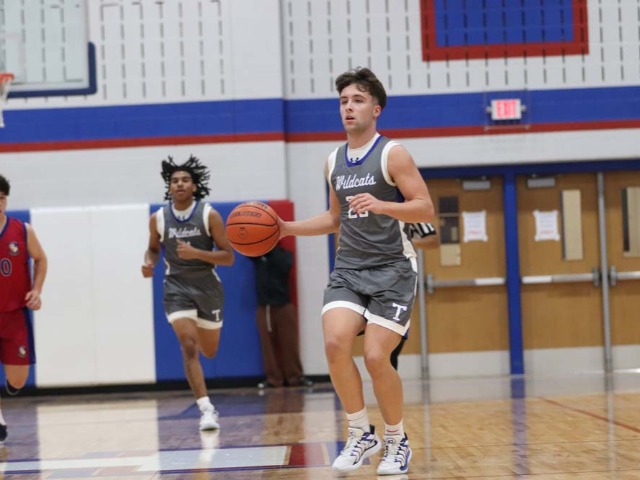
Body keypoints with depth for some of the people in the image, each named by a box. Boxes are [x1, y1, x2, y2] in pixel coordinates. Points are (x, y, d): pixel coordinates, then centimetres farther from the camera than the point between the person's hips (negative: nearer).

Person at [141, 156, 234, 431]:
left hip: (207, 286, 0)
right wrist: (148, 263, -6)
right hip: (176, 288, 0)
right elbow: (153, 248, 16)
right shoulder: (158, 218, -3)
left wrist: (196, 253, -24)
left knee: (209, 352, 11)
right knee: (188, 347, -18)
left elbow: (228, 257, -10)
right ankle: (206, 409, -15)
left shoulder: (209, 215, -10)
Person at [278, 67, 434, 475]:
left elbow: (426, 209, -12)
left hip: (392, 269, -5)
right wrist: (288, 227, 13)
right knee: (335, 344, -17)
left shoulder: (392, 154, -6)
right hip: (349, 269, 5)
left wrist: (381, 205, -27)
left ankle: (397, 440, 13)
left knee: (376, 357, -11)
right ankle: (362, 435, 1)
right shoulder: (334, 162, 12)